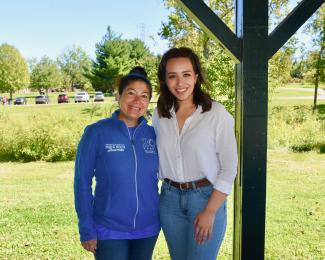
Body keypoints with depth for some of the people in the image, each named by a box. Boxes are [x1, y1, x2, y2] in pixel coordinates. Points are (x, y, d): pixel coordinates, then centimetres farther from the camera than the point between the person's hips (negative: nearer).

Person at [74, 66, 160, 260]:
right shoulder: (96, 132, -10)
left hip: (147, 229, 4)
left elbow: (166, 173, 9)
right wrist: (86, 228, -9)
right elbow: (82, 180, -7)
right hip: (109, 229, -3)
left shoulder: (154, 135, -1)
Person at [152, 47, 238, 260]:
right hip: (170, 199, 4)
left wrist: (210, 211, -12)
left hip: (206, 197, -4)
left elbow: (229, 166, -10)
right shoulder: (160, 114, 1)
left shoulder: (216, 113, -11)